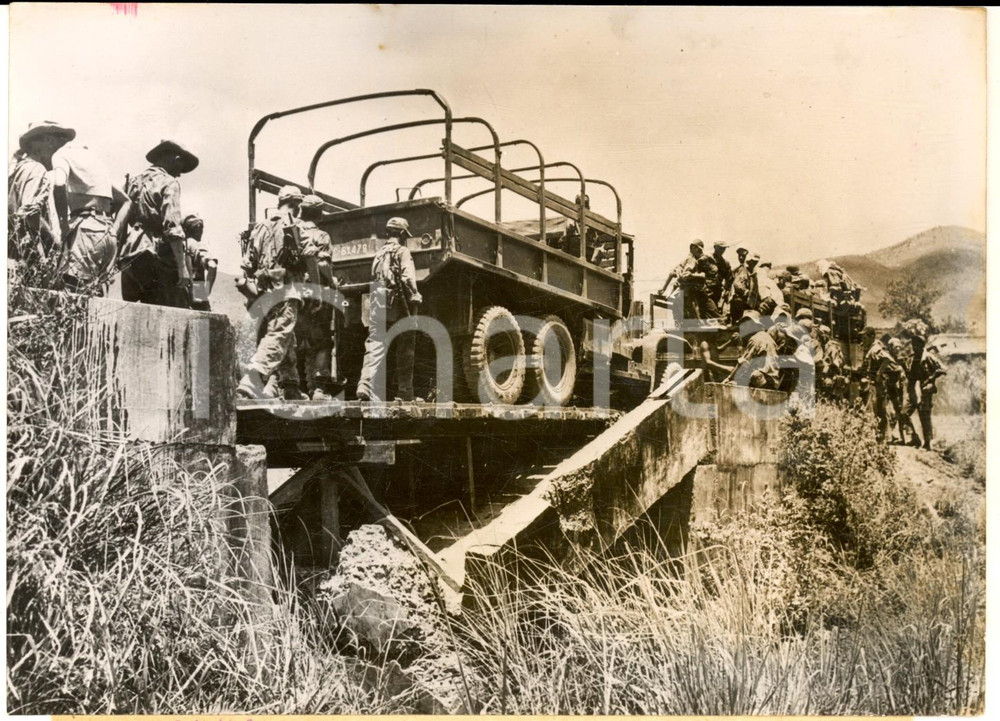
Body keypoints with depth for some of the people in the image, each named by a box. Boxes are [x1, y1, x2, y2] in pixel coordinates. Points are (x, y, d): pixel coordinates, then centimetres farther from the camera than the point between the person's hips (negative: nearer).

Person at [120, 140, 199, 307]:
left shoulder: (132, 182, 20)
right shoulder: (169, 182, -1)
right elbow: (172, 226, -12)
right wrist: (182, 266, -16)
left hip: (128, 259, 7)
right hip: (157, 258, -7)